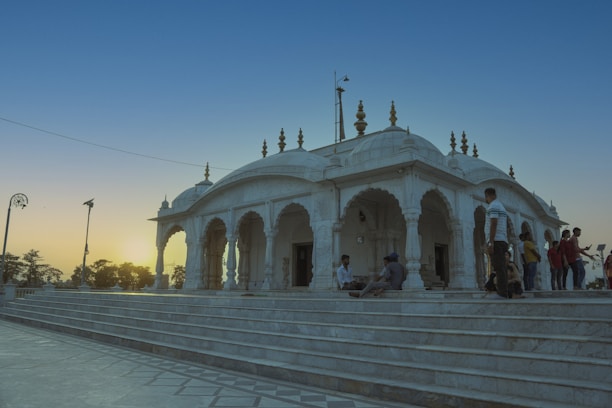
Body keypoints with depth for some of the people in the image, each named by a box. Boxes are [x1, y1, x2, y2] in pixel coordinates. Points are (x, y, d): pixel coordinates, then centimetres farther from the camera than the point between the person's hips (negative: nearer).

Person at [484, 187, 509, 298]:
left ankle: (502, 294, -16)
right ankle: (503, 294, 6)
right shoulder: (501, 206, 24)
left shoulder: (493, 206, -6)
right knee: (501, 268, 7)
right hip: (503, 241, 10)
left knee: (499, 268, -13)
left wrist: (490, 243, -21)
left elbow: (494, 225, -17)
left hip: (496, 241, -10)